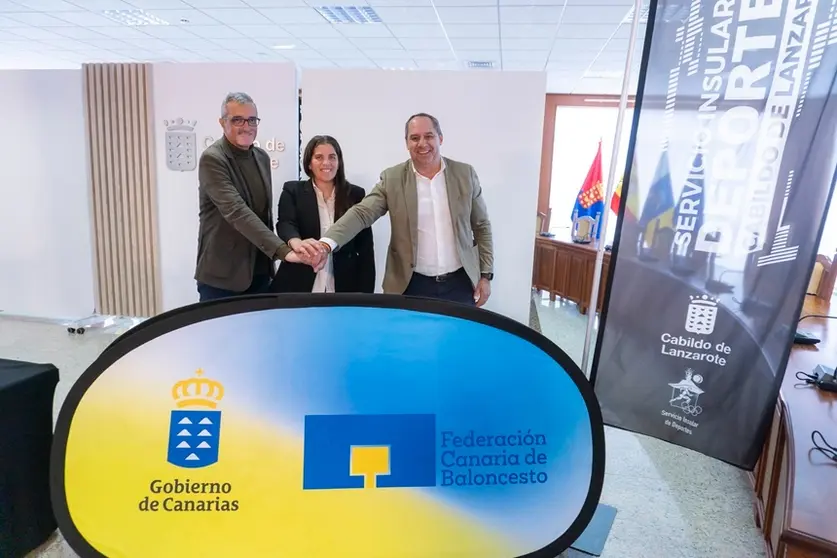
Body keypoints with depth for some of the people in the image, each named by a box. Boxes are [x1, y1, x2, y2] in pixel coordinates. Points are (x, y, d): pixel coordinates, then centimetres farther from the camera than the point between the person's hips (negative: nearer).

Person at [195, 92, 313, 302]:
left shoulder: (262, 157, 8)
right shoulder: (212, 159, -14)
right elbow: (237, 212, -27)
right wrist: (282, 250, -36)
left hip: (259, 272, 6)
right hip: (222, 275, -6)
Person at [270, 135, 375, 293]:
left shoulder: (355, 194, 5)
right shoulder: (292, 191, 3)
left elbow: (365, 247, 3)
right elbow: (285, 224, -14)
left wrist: (365, 292, -2)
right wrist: (296, 243, -38)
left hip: (344, 287, 1)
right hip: (299, 287, -1)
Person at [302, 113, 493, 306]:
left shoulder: (465, 174, 1)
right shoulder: (392, 178, -2)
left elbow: (482, 226, 7)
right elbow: (361, 214, -12)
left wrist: (485, 275, 2)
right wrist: (326, 243, -29)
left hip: (459, 284, 1)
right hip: (413, 285, -1)